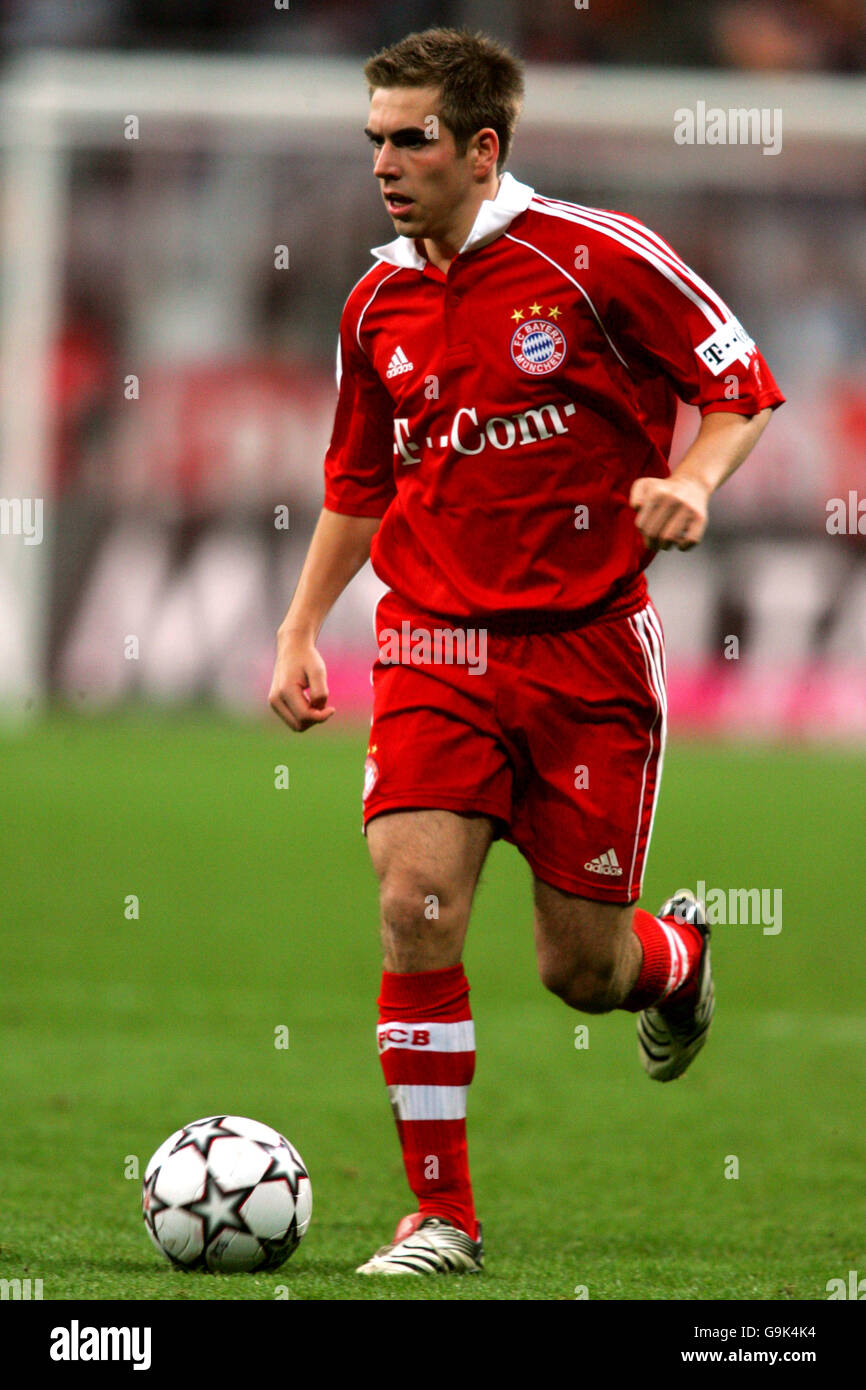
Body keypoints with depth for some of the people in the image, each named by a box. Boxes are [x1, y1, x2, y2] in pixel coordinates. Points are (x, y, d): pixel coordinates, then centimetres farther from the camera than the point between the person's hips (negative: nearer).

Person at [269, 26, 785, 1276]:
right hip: (436, 646, 3)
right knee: (416, 906, -16)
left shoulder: (595, 259, -9)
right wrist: (300, 631, 12)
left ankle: (676, 959, 40)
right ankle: (441, 1216, -6)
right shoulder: (379, 306, 7)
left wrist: (692, 482, -20)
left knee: (579, 969, 1)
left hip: (587, 648, -3)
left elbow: (742, 388, -1)